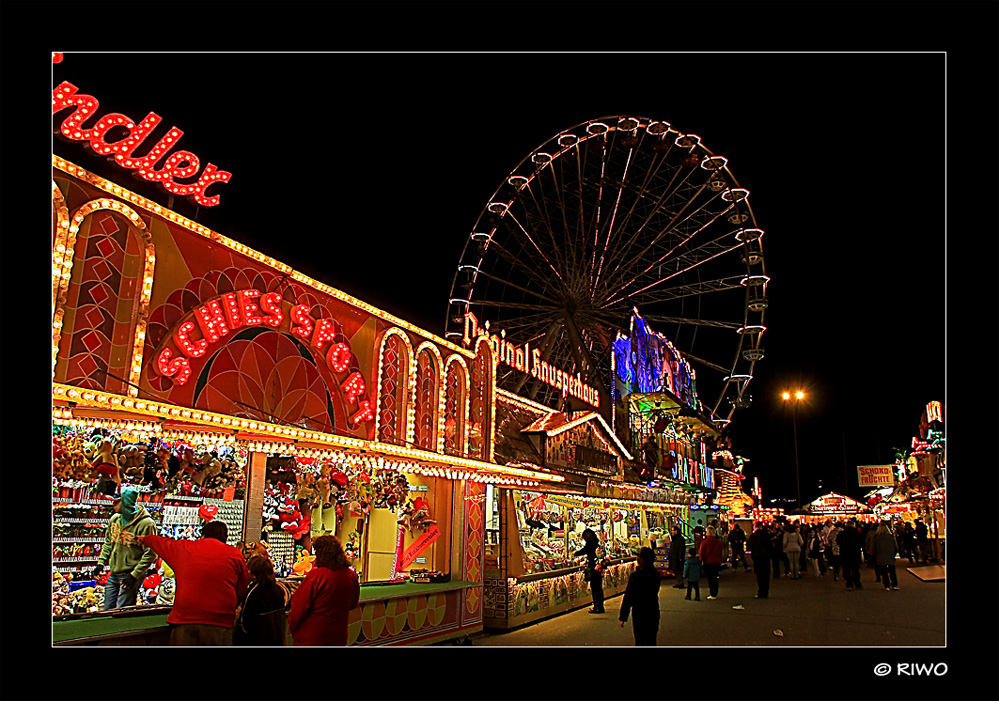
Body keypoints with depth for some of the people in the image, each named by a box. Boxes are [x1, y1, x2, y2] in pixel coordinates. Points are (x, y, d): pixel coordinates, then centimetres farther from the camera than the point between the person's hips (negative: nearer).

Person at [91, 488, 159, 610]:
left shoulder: (146, 524, -18)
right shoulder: (115, 519, 4)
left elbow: (150, 554, -18)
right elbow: (108, 542, 20)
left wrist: (134, 575, -20)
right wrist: (101, 562, 9)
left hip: (130, 576, -7)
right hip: (113, 575, 7)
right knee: (108, 610, 14)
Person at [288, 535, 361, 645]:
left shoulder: (316, 575, -19)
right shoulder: (352, 576, -2)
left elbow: (299, 607, -12)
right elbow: (352, 605, 13)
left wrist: (292, 627, 3)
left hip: (310, 639, -5)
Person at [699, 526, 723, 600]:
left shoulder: (704, 542, -14)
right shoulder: (718, 542, 0)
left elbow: (701, 552, -10)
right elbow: (720, 553, 10)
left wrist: (702, 560, 5)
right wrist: (719, 562, 20)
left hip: (708, 562, -4)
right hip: (716, 562, 4)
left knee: (710, 578, 3)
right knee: (715, 578, 14)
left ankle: (712, 595, 2)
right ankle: (715, 594, 20)